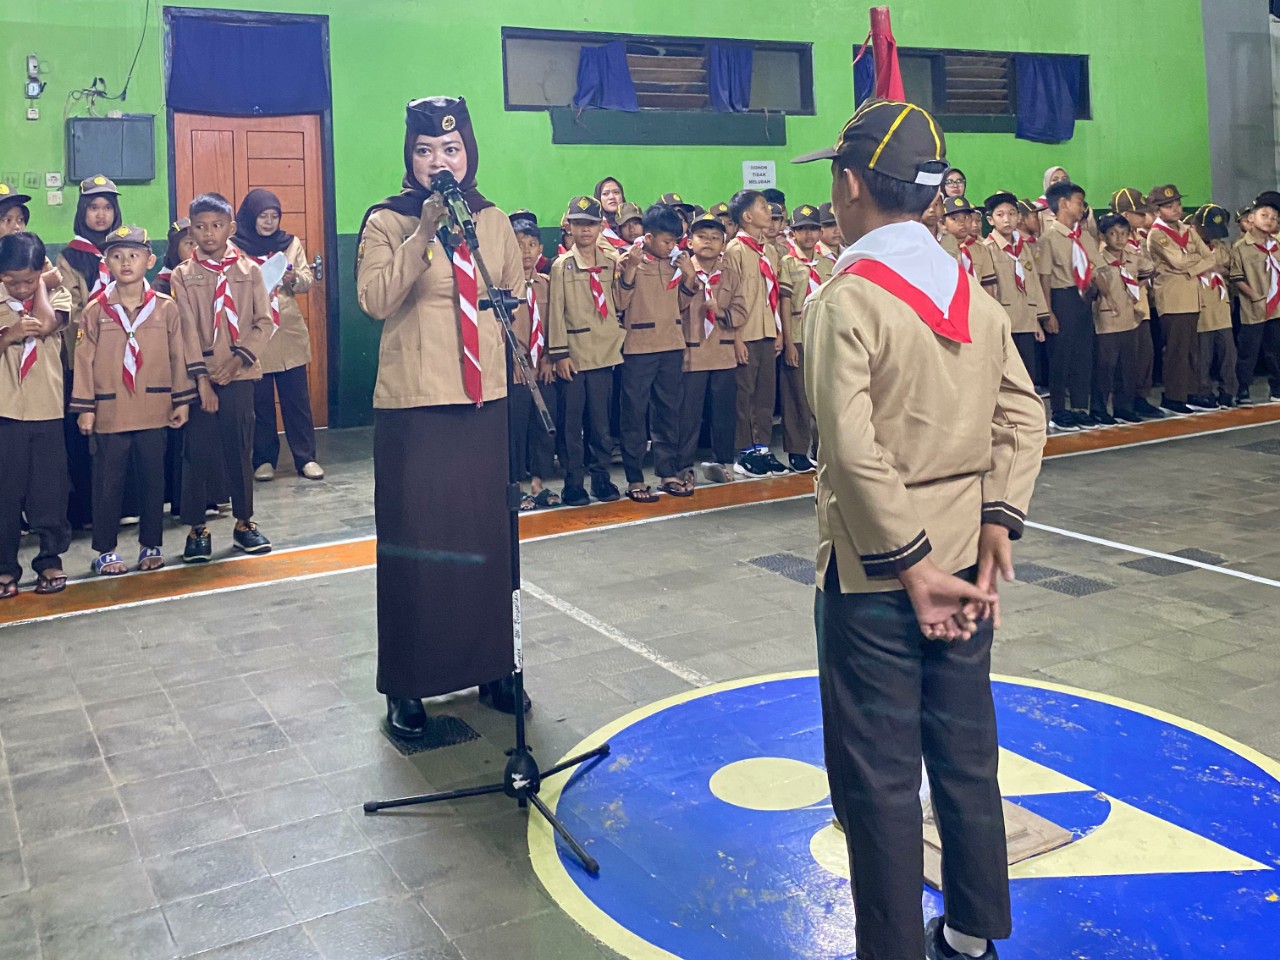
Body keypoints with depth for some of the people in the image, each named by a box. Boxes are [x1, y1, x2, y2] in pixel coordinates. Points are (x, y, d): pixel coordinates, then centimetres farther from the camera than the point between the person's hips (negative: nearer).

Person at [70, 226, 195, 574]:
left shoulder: (166, 308, 1)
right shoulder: (95, 311, 0)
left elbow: (178, 356, 4)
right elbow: (84, 360, 0)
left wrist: (182, 400, 4)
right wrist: (84, 408, -2)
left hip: (154, 410, 1)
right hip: (109, 412, 0)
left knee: (153, 480, 9)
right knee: (108, 482, 6)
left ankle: (151, 545, 21)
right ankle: (105, 550, 17)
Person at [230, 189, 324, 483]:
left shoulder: (291, 243, 10)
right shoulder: (234, 247, 0)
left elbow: (308, 280, 6)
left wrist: (295, 278, -15)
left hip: (289, 333, 2)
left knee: (297, 399, 4)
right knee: (260, 401, 5)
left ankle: (306, 458, 11)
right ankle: (264, 459, 16)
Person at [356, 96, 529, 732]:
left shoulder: (493, 221, 9)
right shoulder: (388, 221, -3)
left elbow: (516, 295, 19)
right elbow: (375, 300, -17)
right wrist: (424, 233, -22)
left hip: (485, 400, 4)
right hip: (413, 406, -3)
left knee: (487, 535, 10)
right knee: (413, 542, 1)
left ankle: (491, 667, 25)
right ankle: (406, 687, 13)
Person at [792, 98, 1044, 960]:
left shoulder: (847, 298, -15)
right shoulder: (974, 293, 5)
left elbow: (856, 452, -21)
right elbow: (1023, 418, 3)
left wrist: (909, 565, -15)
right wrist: (998, 523, -2)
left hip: (874, 575, -7)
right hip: (964, 565, 7)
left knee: (879, 775, 6)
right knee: (967, 752, 19)